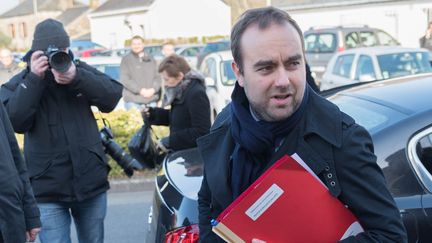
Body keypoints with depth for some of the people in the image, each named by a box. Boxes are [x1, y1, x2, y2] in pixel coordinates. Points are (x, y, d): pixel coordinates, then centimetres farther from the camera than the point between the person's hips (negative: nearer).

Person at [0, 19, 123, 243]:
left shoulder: (81, 71, 4)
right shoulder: (19, 84, -1)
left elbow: (112, 97, -9)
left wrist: (78, 78, -25)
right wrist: (35, 79, -23)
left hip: (92, 181, 3)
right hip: (48, 189, -2)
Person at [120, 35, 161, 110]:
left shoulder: (151, 60, 16)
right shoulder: (126, 60, 5)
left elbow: (157, 77, 12)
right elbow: (124, 79, -4)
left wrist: (153, 89, -8)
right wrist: (140, 90, -13)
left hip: (151, 100, 3)